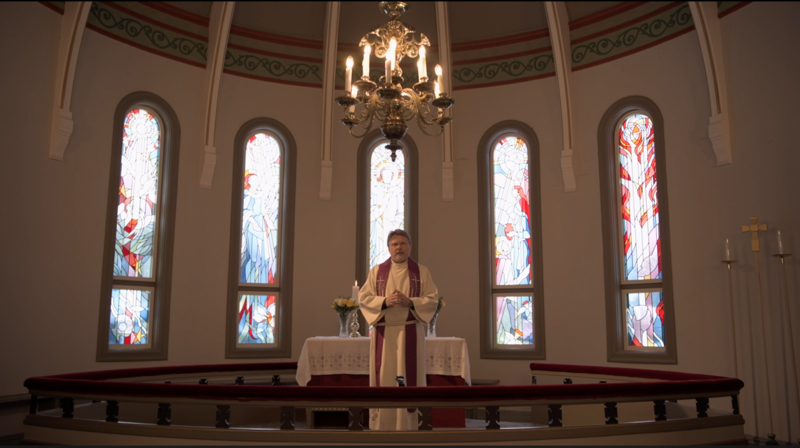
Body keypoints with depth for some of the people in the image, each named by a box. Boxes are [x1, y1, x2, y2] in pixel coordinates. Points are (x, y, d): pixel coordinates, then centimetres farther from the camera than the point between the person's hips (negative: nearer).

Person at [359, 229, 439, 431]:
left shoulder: (421, 272, 6)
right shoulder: (376, 271, 8)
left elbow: (433, 300, 0)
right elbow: (363, 298, 2)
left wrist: (410, 302, -16)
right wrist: (385, 302, -14)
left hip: (410, 332, -1)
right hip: (383, 332, 1)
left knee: (409, 377, -1)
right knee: (383, 378, 1)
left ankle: (408, 425, 6)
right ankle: (381, 424, 8)